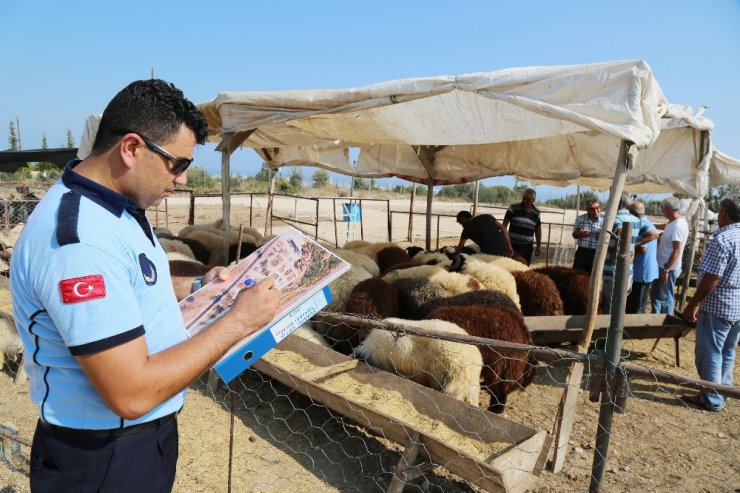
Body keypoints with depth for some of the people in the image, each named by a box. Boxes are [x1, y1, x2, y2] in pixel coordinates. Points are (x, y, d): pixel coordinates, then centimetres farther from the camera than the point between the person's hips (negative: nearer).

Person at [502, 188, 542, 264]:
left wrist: (538, 246, 16)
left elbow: (538, 229, 16)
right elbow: (504, 225, -2)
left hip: (527, 247, 3)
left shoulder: (536, 213, 6)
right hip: (513, 245, -3)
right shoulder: (513, 208, -4)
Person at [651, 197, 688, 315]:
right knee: (655, 295, 20)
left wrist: (666, 270, -23)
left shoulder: (678, 226, -22)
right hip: (662, 265, 10)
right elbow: (663, 226, 34)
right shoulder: (672, 222, 7)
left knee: (665, 298, 0)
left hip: (668, 268, -10)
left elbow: (677, 251, -25)